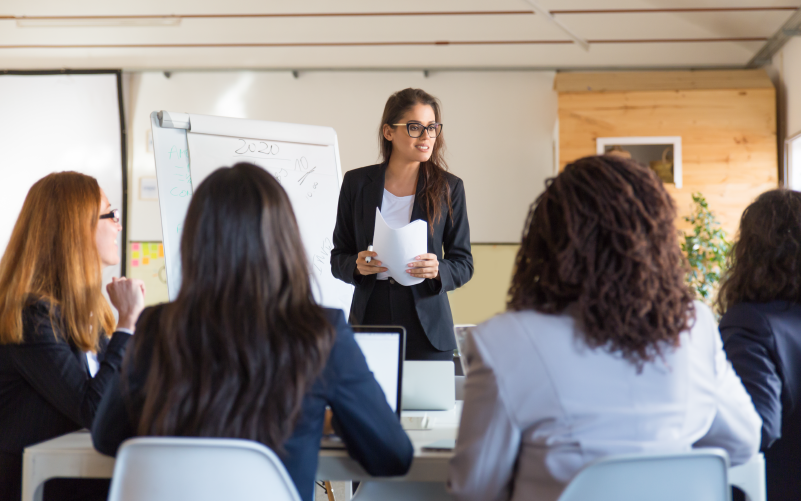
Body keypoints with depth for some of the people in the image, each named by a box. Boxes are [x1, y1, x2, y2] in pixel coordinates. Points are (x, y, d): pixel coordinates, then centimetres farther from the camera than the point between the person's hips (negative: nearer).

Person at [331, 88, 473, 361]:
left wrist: (437, 271, -16)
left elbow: (463, 263, 5)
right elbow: (338, 258, 9)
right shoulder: (357, 182, 5)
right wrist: (357, 266, -13)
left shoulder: (449, 187, 3)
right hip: (370, 319, 1)